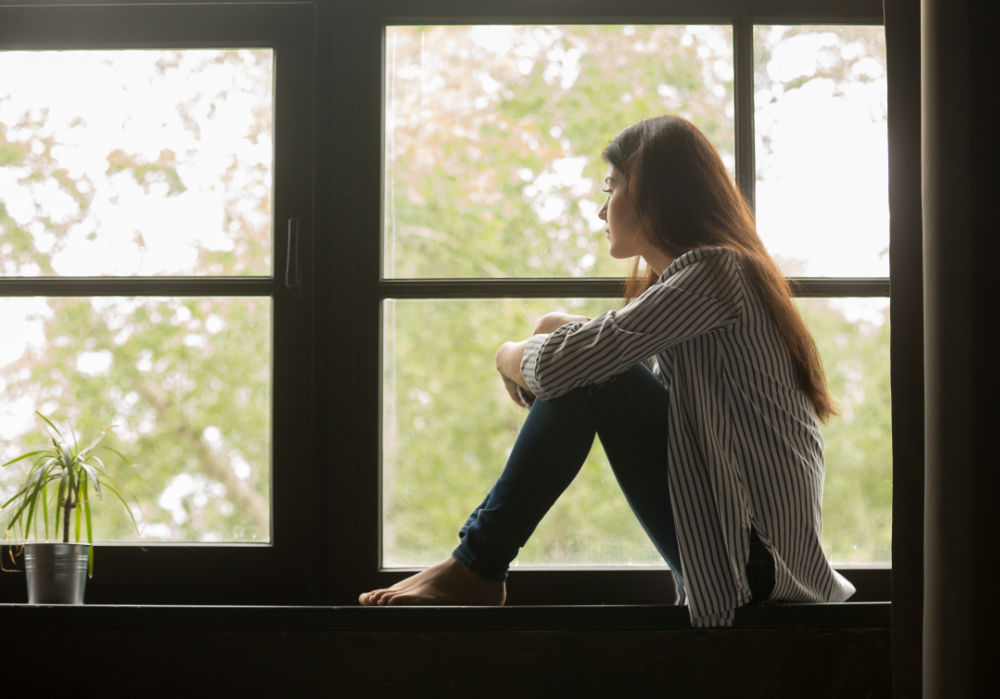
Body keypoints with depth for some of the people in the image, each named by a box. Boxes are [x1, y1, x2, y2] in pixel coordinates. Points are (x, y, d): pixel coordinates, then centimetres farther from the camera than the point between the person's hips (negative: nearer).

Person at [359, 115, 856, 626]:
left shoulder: (711, 272, -14)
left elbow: (560, 365, -20)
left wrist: (511, 356, 2)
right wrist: (559, 333, 1)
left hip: (756, 558, -10)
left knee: (587, 374, -14)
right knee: (589, 371, 9)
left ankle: (476, 569, -7)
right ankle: (478, 561, 5)